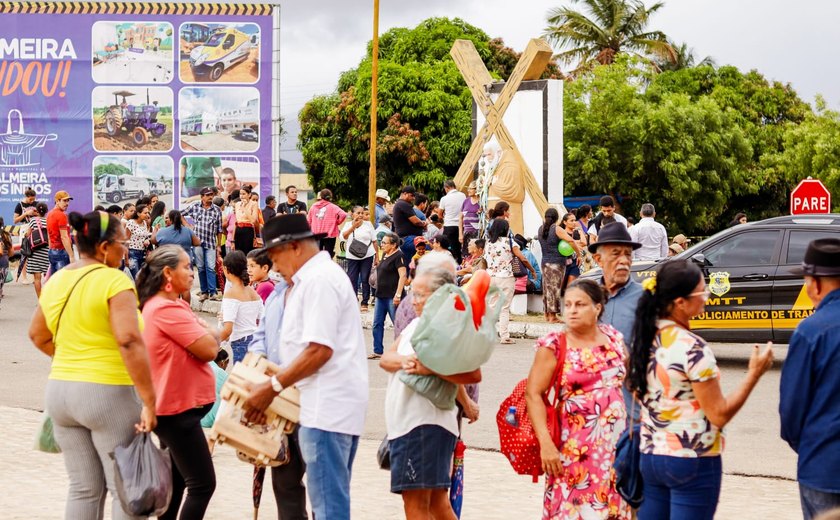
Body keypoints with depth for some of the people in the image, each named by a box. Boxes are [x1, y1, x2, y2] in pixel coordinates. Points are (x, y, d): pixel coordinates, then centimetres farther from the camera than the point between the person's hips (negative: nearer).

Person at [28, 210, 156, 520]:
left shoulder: (56, 281, 9)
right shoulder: (114, 280, -14)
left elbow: (38, 336, 20)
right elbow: (129, 342, -23)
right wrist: (149, 402, -22)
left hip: (60, 390, 7)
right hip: (107, 393, -7)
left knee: (84, 489, 14)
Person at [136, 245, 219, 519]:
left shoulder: (158, 306, 13)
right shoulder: (168, 309, -21)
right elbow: (209, 349, -21)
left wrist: (205, 335, -3)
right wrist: (212, 334, -2)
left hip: (173, 407, 11)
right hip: (178, 410, -11)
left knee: (177, 480, 18)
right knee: (202, 484, -8)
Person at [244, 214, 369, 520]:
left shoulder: (318, 279, -13)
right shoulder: (321, 275, 19)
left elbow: (319, 350, -19)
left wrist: (272, 388, -14)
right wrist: (277, 381, 15)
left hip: (327, 406, -11)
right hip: (331, 404, 11)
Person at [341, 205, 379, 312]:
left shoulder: (368, 224, 3)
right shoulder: (348, 225, 2)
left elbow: (374, 241, 6)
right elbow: (343, 236, -17)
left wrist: (377, 255, 2)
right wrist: (353, 226, -27)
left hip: (367, 255, 0)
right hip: (352, 256, 0)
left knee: (365, 279, 1)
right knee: (352, 279, -1)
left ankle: (365, 303, 7)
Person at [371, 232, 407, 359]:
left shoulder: (398, 256, -12)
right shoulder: (385, 255, 14)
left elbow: (403, 275, -19)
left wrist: (398, 294, -24)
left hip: (392, 296, -9)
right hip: (381, 296, 10)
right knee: (377, 324, 10)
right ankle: (378, 351, 16)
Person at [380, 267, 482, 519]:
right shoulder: (416, 324, 16)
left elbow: (473, 374, -21)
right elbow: (385, 358, 6)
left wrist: (431, 369, -28)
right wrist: (403, 360, -15)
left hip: (426, 424, -9)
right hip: (405, 422, 9)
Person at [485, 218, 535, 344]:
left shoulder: (488, 243, 5)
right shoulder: (509, 242, -6)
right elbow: (523, 259, -7)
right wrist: (533, 271, 5)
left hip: (490, 277, 4)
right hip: (506, 278, -4)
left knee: (492, 306, 10)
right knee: (505, 308, 0)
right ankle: (504, 336, -2)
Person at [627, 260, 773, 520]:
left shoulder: (644, 338, 3)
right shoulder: (692, 348, -19)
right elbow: (719, 415, -15)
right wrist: (754, 373, -11)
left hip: (650, 457, 7)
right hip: (693, 461, -7)